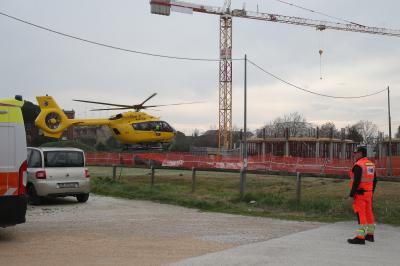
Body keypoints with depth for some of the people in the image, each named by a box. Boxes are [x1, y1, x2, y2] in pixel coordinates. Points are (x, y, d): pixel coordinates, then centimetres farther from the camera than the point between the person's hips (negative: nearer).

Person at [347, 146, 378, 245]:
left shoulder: (358, 165, -16)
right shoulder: (371, 164, 12)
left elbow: (356, 181, -23)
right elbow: (374, 180, 16)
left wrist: (351, 195, -18)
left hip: (359, 193, -9)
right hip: (368, 193, 9)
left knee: (361, 214, -8)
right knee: (368, 213, 15)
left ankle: (360, 237, -7)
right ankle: (370, 235, 25)